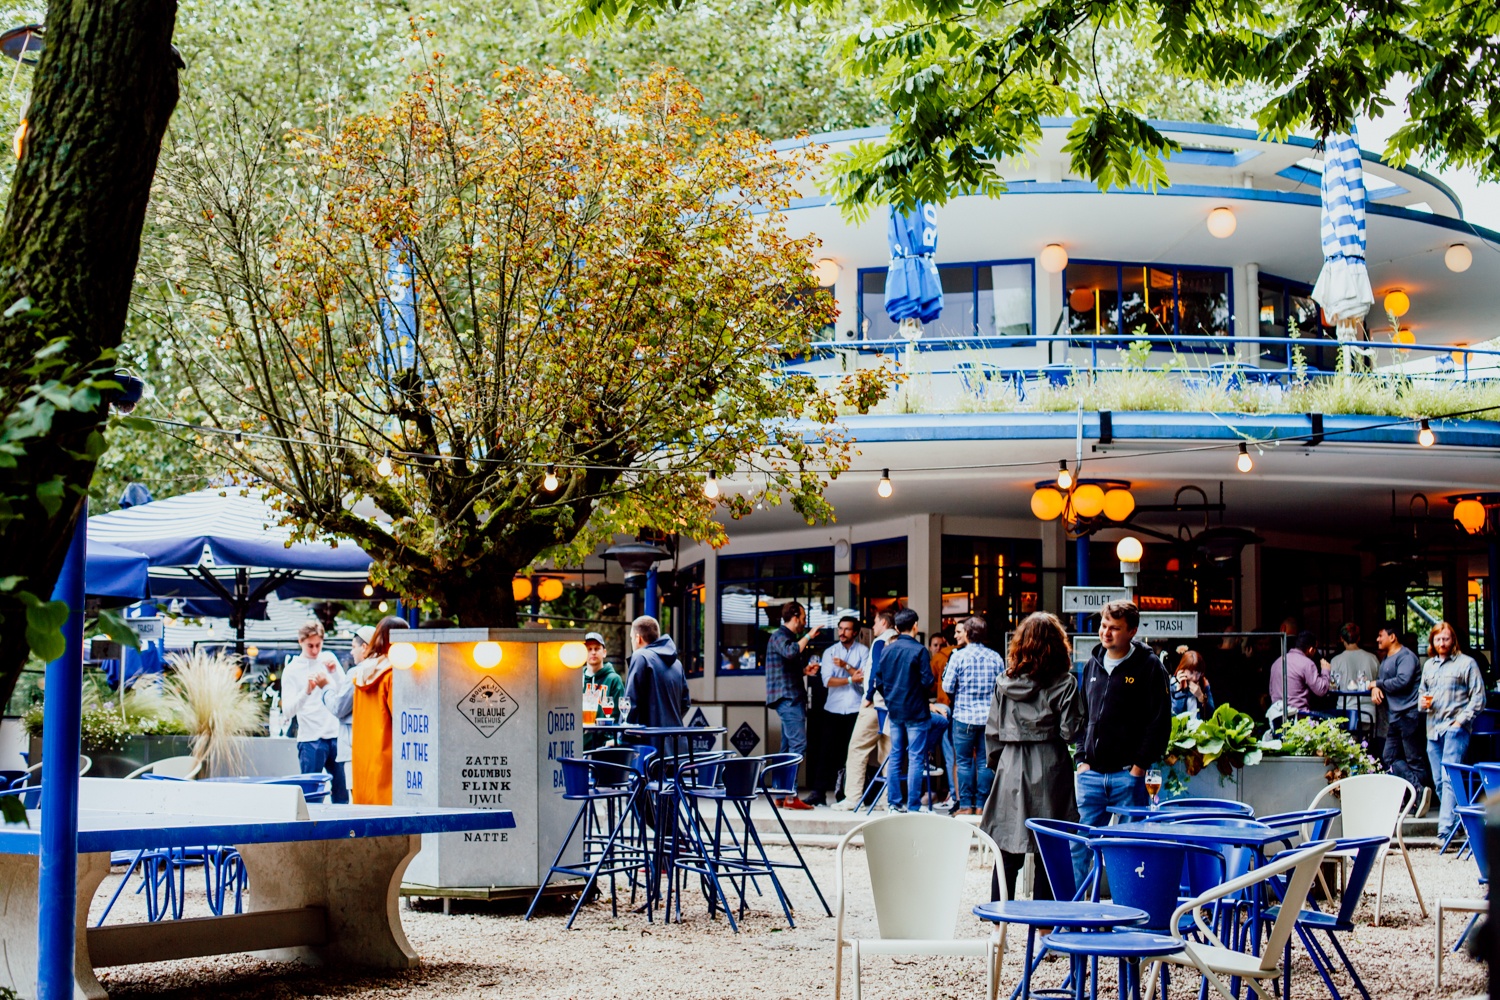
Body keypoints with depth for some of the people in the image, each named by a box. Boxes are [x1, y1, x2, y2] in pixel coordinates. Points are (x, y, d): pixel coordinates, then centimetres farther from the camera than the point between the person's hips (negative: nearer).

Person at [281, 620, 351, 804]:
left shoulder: (329, 659, 9)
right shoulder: (292, 670, -2)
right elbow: (288, 710, -10)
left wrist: (335, 672, -9)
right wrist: (306, 690, -25)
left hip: (336, 736, 3)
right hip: (310, 741, -3)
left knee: (342, 794, 5)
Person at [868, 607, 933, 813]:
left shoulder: (886, 650, 3)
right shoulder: (919, 650, -13)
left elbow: (878, 682, 6)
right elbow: (927, 681, -15)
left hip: (894, 711, 5)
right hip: (916, 711, -5)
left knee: (895, 757, 11)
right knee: (916, 758, -2)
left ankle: (894, 803, 13)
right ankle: (913, 807, -3)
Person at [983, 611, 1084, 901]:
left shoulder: (1004, 681, 3)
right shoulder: (1064, 683, -7)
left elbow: (992, 731, 7)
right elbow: (1070, 731, -10)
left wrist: (995, 763, 17)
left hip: (1011, 768, 3)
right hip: (1049, 768, -3)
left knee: (1008, 849, 11)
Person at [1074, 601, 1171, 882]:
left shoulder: (1149, 667, -3)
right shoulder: (1093, 665, 14)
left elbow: (1160, 722, -6)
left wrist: (1140, 766, -11)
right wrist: (1082, 758, 9)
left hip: (1129, 775, -5)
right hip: (1091, 773, 5)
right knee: (1079, 843, 4)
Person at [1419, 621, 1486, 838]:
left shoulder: (1466, 663, 0)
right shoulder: (1428, 665, 18)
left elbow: (1478, 697, -4)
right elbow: (1421, 691, 29)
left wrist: (1461, 721, -12)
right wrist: (1423, 701, 5)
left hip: (1455, 728, -7)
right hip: (1433, 728, 7)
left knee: (1449, 778, -16)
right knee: (1438, 780, 8)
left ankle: (1445, 829, -21)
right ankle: (1454, 818, 22)